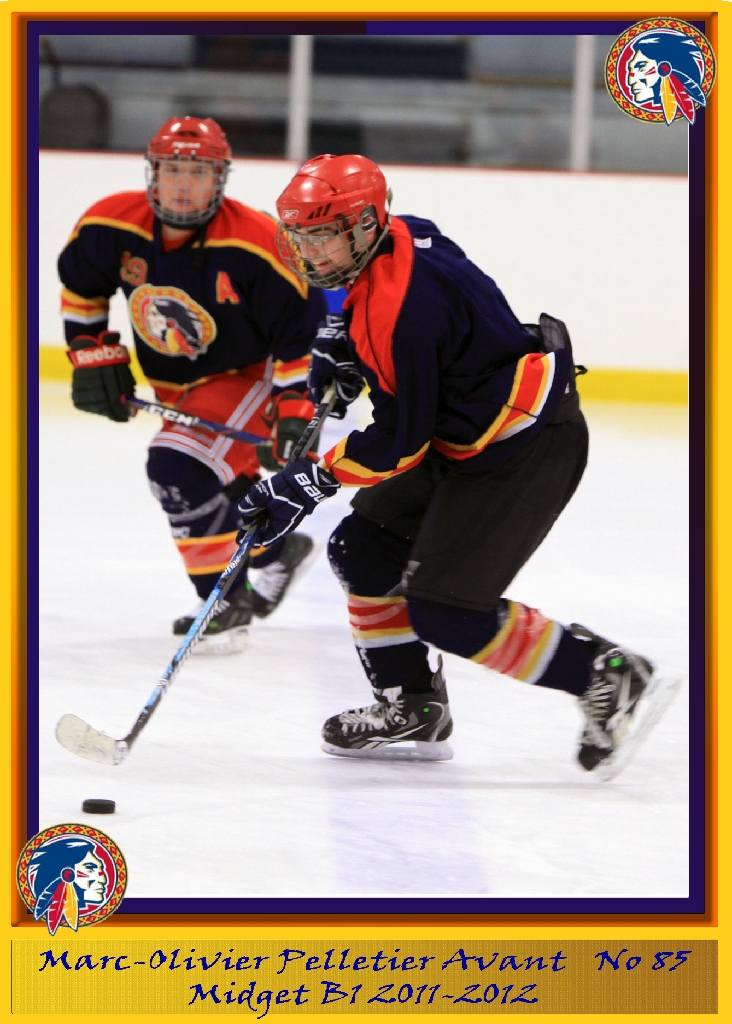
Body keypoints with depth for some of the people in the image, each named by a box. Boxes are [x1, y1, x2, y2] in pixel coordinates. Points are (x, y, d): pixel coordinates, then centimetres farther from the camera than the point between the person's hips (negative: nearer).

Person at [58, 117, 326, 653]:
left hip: (251, 373, -7)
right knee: (223, 486, 21)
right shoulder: (111, 227, -17)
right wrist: (93, 353, 0)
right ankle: (281, 552, 50)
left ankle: (226, 602, -13)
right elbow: (81, 287, 5)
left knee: (181, 468, -24)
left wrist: (294, 412, -23)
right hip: (175, 385, 7)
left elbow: (303, 327, -21)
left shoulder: (254, 243, -30)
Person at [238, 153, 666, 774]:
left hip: (526, 450, -11)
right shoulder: (397, 236, 0)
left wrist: (309, 484, -18)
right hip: (459, 437, 11)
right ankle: (412, 709, 19)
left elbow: (403, 442, -24)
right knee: (362, 549, 10)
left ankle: (605, 675, 0)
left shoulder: (405, 308, -30)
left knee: (444, 612, -13)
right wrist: (339, 348, 12)